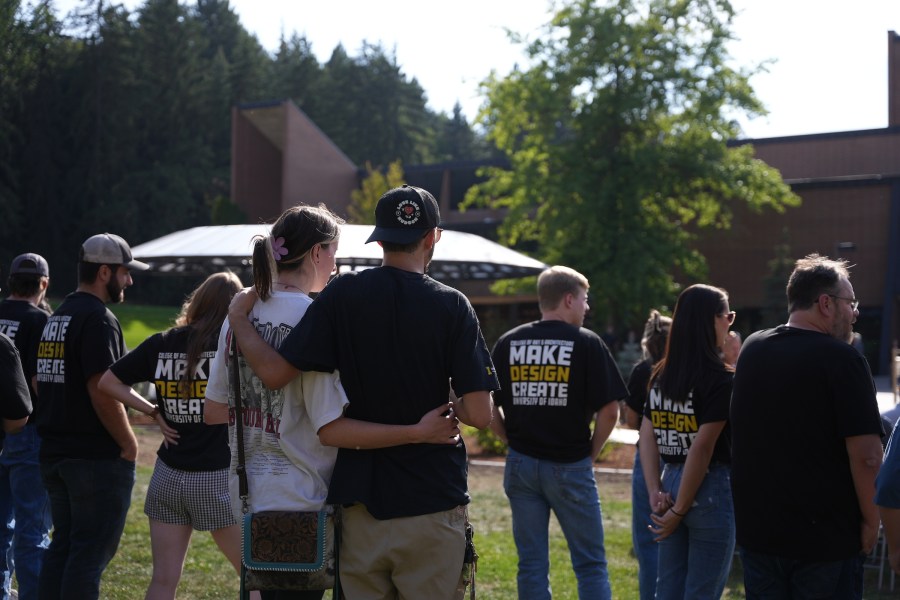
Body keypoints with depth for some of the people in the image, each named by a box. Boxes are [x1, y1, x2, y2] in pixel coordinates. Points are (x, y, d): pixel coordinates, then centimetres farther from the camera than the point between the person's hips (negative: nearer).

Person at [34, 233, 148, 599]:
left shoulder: (55, 318, 15)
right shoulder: (98, 319, -15)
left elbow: (40, 385, 17)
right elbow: (103, 391, -21)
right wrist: (129, 444, -12)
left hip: (54, 453, 9)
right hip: (97, 456, -9)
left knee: (63, 545, 14)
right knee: (92, 551, -4)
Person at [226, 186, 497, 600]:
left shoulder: (342, 294, -3)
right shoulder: (452, 306, -6)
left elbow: (274, 372, -8)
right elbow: (479, 414, -11)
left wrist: (237, 316, 8)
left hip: (361, 500, 2)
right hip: (433, 503, -2)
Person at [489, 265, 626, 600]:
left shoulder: (508, 343, 4)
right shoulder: (587, 343, -6)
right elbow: (609, 410, -9)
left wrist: (514, 442, 12)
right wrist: (591, 452, 4)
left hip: (522, 466, 4)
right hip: (570, 466, -3)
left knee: (531, 566, 9)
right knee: (590, 564, 6)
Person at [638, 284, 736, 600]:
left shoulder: (661, 375, 9)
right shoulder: (721, 379, -13)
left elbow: (646, 435, 5)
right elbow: (703, 447, -18)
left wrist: (655, 491, 0)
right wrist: (679, 510, -14)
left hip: (671, 482, 7)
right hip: (710, 490, -7)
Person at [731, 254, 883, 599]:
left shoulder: (751, 350, 6)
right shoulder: (842, 359, -15)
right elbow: (866, 455, -19)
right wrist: (870, 521, -8)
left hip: (757, 531, 6)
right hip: (827, 537, -6)